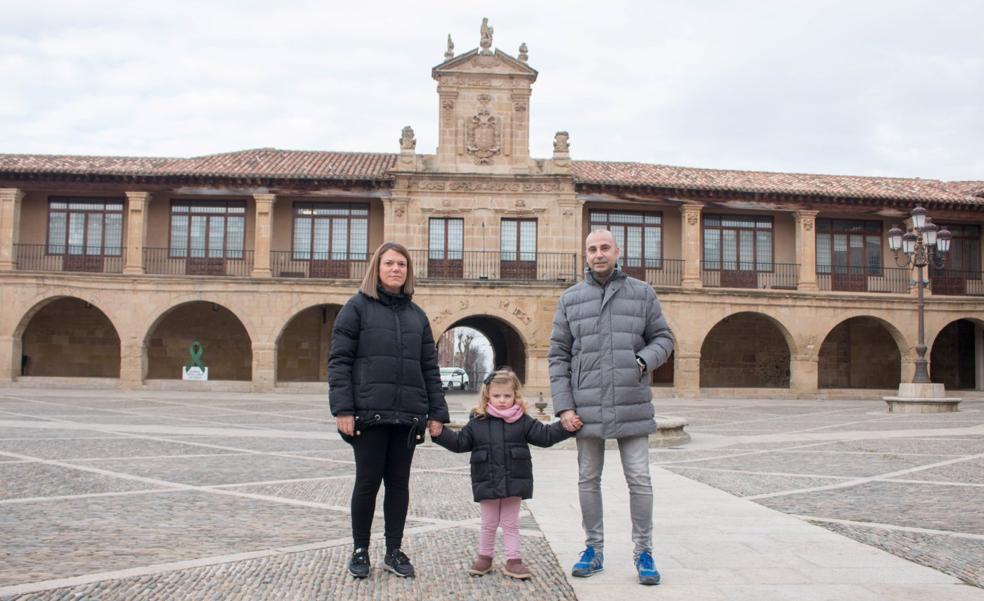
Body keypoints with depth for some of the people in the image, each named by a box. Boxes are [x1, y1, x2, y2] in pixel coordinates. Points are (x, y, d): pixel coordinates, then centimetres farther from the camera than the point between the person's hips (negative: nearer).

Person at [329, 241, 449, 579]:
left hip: (408, 416, 4)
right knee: (368, 481, 2)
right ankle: (360, 550, 18)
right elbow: (339, 360, -4)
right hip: (369, 413, -4)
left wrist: (437, 412, 6)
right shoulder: (357, 307, 2)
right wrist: (342, 408, -14)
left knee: (399, 483, 9)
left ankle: (394, 551, 20)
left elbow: (430, 368, 14)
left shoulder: (417, 315, 14)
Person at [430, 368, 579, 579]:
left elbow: (545, 435, -1)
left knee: (511, 523, 9)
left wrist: (567, 427, -13)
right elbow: (460, 442, 3)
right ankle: (484, 557, 27)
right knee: (488, 524, 12)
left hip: (514, 483, 0)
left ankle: (513, 560, 15)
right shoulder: (478, 423, 1)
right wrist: (440, 433, -10)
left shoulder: (523, 421, 0)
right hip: (487, 483, 0)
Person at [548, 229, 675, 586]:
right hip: (587, 407, 1)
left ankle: (643, 552, 15)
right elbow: (558, 355, 4)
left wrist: (645, 360, -13)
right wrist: (564, 406, -3)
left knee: (639, 481, 2)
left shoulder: (642, 293, 5)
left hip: (632, 406, -1)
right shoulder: (570, 299, 6)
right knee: (588, 480, 9)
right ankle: (594, 549, 22)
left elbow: (663, 338, 10)